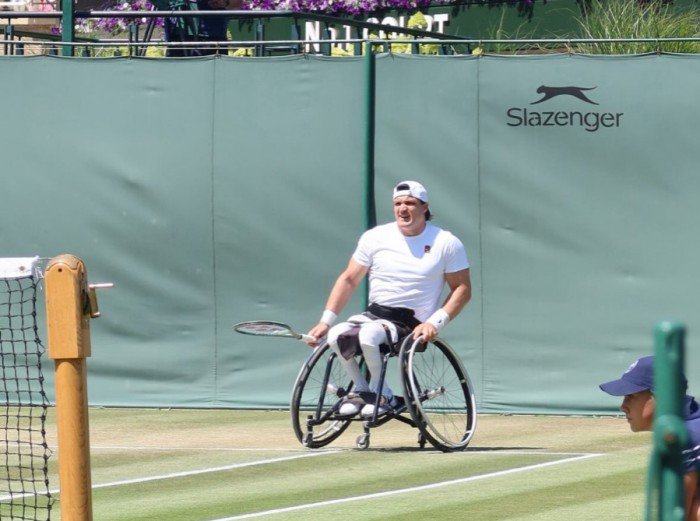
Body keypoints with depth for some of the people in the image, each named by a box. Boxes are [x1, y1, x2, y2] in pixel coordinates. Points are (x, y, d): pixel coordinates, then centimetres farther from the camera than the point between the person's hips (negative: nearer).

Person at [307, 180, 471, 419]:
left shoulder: (446, 243, -1)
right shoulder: (375, 237, 6)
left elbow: (462, 288, 0)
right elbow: (349, 279, 10)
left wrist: (435, 322, -15)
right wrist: (326, 321, 1)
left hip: (411, 325, -4)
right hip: (374, 315, 4)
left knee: (368, 335, -34)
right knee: (336, 336, -26)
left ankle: (383, 396, -11)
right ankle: (361, 389, -2)